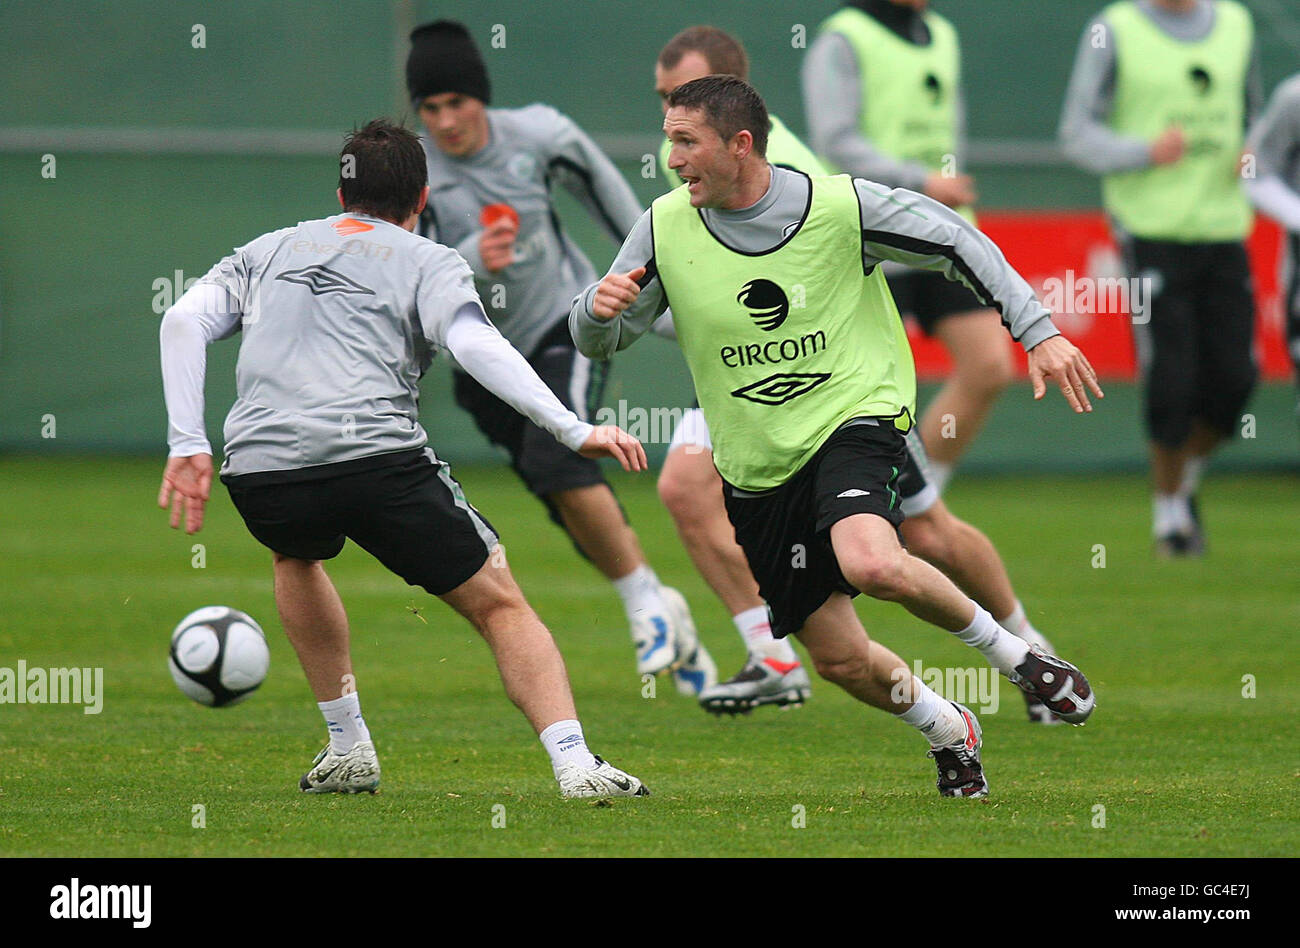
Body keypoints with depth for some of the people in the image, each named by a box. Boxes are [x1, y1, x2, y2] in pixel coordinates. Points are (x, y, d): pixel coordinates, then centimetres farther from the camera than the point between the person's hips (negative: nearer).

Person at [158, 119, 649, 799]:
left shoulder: (267, 251, 28)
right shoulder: (428, 263, 16)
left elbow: (184, 321, 12)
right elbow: (475, 346, -3)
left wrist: (188, 446, 9)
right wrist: (573, 430, -9)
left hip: (258, 472, 3)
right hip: (378, 457, -3)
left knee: (294, 552, 37)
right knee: (500, 607, 8)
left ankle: (348, 748, 33)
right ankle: (575, 764, -11)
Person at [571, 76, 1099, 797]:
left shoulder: (843, 206, -12)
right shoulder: (665, 229, -5)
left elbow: (957, 243, 0)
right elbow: (595, 341, 3)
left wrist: (1038, 331, -4)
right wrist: (598, 306, -21)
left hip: (854, 419, -4)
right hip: (757, 473, 4)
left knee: (873, 565, -34)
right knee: (839, 658, 4)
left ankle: (1008, 651, -7)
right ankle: (948, 732, 35)